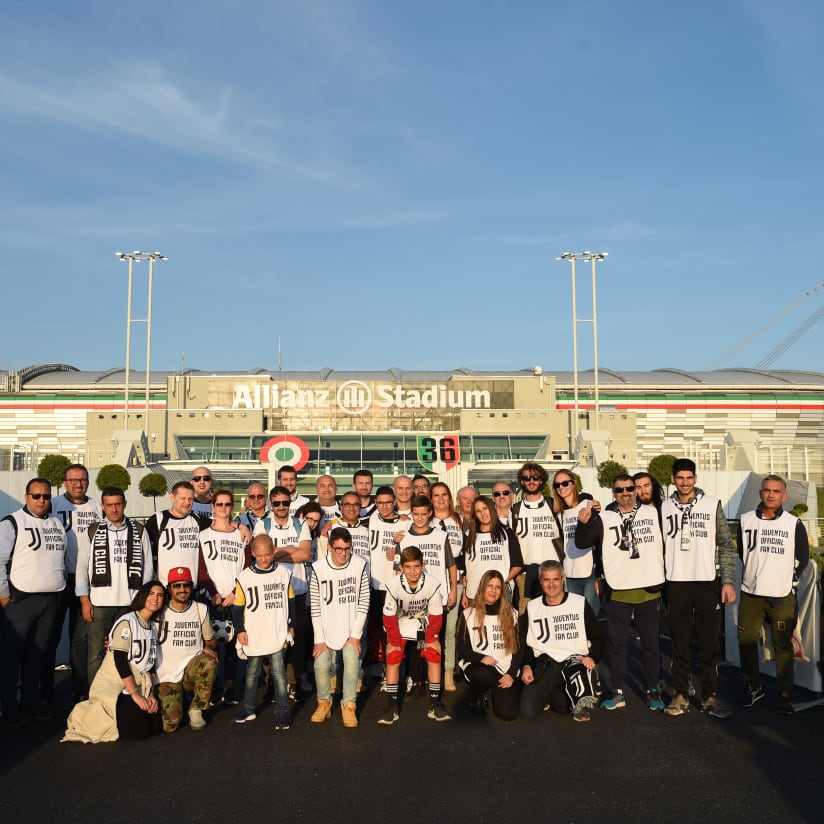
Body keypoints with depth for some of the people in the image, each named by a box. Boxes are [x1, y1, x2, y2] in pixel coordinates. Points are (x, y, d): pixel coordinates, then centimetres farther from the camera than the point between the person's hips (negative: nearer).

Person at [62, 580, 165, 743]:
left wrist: (151, 693, -1)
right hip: (112, 687, -7)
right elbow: (120, 661, -19)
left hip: (138, 686, 8)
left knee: (156, 724, -7)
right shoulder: (126, 622, -15)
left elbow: (150, 663, 10)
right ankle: (93, 716, 2)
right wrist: (135, 695, -18)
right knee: (140, 730, -20)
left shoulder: (154, 626, 9)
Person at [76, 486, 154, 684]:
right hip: (99, 603, 0)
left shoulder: (139, 531, 9)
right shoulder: (91, 532, 7)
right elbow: (82, 567, 5)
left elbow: (148, 565, 8)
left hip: (130, 602, 1)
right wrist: (84, 600, -2)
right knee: (97, 652, 2)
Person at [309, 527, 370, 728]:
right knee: (321, 665, -9)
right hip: (327, 628, 0)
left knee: (352, 664, -12)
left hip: (351, 627, 0)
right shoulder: (318, 568, -12)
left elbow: (364, 602, -6)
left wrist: (356, 634, -9)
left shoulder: (360, 565, -11)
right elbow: (315, 606, -7)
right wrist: (319, 639, -8)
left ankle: (349, 705, 8)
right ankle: (324, 702, 16)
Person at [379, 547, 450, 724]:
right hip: (400, 625, 0)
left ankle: (435, 705, -2)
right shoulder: (393, 585, -27)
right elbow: (389, 617, -16)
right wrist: (394, 641, -17)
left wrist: (432, 639, -16)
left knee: (434, 654, -15)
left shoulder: (432, 585, -26)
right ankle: (392, 707, -5)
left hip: (423, 624, 1)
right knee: (393, 657, -16)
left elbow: (436, 616, -13)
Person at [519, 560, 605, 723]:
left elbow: (597, 637, 9)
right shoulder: (531, 608, 11)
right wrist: (526, 666, -1)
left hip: (575, 659, -3)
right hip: (545, 663, 3)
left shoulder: (580, 603, 6)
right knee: (528, 711, -20)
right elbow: (525, 643, 16)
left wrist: (593, 658, -9)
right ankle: (553, 694, 10)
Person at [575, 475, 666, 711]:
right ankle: (617, 692, 16)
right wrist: (583, 523, -25)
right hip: (618, 591, -1)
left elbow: (664, 543, 13)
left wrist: (662, 577, 10)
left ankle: (653, 690, 22)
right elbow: (582, 543, -7)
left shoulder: (652, 512, 6)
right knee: (617, 642, 6)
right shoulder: (603, 518, 2)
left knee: (651, 641, 10)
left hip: (649, 589, 1)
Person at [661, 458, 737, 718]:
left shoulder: (712, 504, 1)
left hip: (708, 582, -1)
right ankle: (680, 695, 16)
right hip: (676, 584, 1)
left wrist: (728, 581, -6)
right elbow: (659, 546, 7)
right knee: (679, 643, 7)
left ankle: (709, 696, 16)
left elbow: (726, 545, 1)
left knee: (710, 642, 4)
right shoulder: (664, 507, 5)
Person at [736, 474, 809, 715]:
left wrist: (788, 579, 8)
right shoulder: (746, 520, 3)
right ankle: (753, 687, 25)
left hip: (782, 596, -2)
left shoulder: (794, 524, -2)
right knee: (746, 640, 7)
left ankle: (785, 693, 16)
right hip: (750, 594, 2)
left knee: (783, 645, 2)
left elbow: (803, 558, 8)